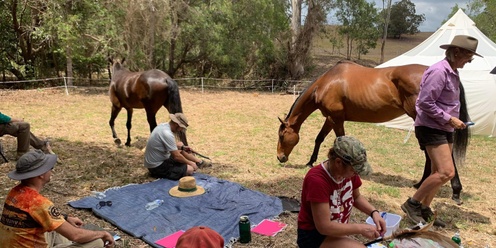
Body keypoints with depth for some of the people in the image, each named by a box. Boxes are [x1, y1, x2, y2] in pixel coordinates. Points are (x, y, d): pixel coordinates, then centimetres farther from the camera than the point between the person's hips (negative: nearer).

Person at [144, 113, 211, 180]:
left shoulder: (163, 125, 0)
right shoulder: (167, 134, -28)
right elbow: (176, 156, -22)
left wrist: (182, 147, 7)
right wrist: (190, 163, -8)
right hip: (157, 167, -10)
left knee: (180, 144, 21)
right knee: (190, 169, -21)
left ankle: (200, 162, 29)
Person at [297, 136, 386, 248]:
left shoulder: (348, 171, -10)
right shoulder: (317, 180, -31)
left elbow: (357, 197, 11)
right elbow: (324, 227, -28)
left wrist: (374, 212, -6)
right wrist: (360, 228, -23)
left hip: (338, 229, 7)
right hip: (314, 235, -7)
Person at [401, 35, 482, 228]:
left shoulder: (452, 72, 13)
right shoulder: (439, 71, -17)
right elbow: (425, 102, -22)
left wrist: (451, 121, 9)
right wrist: (449, 119, -18)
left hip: (444, 129, 10)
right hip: (430, 128, -10)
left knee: (438, 173, 12)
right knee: (447, 172, -15)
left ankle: (424, 209, 23)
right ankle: (412, 204, -2)